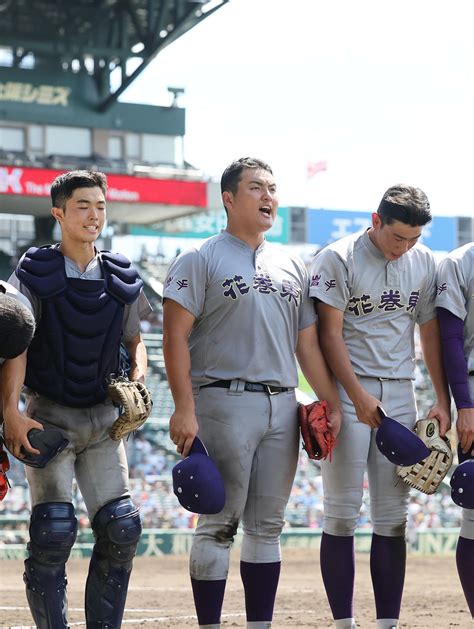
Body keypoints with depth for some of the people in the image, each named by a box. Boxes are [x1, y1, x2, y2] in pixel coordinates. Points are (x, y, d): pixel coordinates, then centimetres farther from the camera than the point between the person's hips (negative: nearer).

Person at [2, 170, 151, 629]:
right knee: (54, 530, -11)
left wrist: (136, 383, -5)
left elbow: (134, 341, 16)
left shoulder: (121, 279, 7)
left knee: (121, 529, -1)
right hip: (48, 416, -4)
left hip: (103, 418, 4)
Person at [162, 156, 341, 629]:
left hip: (282, 407, 6)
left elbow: (308, 343, 19)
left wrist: (332, 404, 10)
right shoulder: (201, 260, -1)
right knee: (219, 524, -5)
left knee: (267, 526, 9)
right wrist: (184, 409, -17)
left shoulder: (292, 266, 18)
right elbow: (175, 337, -8)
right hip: (225, 403, -6)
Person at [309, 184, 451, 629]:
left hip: (400, 395, 5)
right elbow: (330, 334, -10)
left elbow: (431, 333, 12)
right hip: (348, 393, -4)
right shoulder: (337, 259, -7)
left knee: (393, 516, 3)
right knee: (341, 513, -4)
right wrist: (358, 397, -18)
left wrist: (442, 400, 6)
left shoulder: (424, 262, 7)